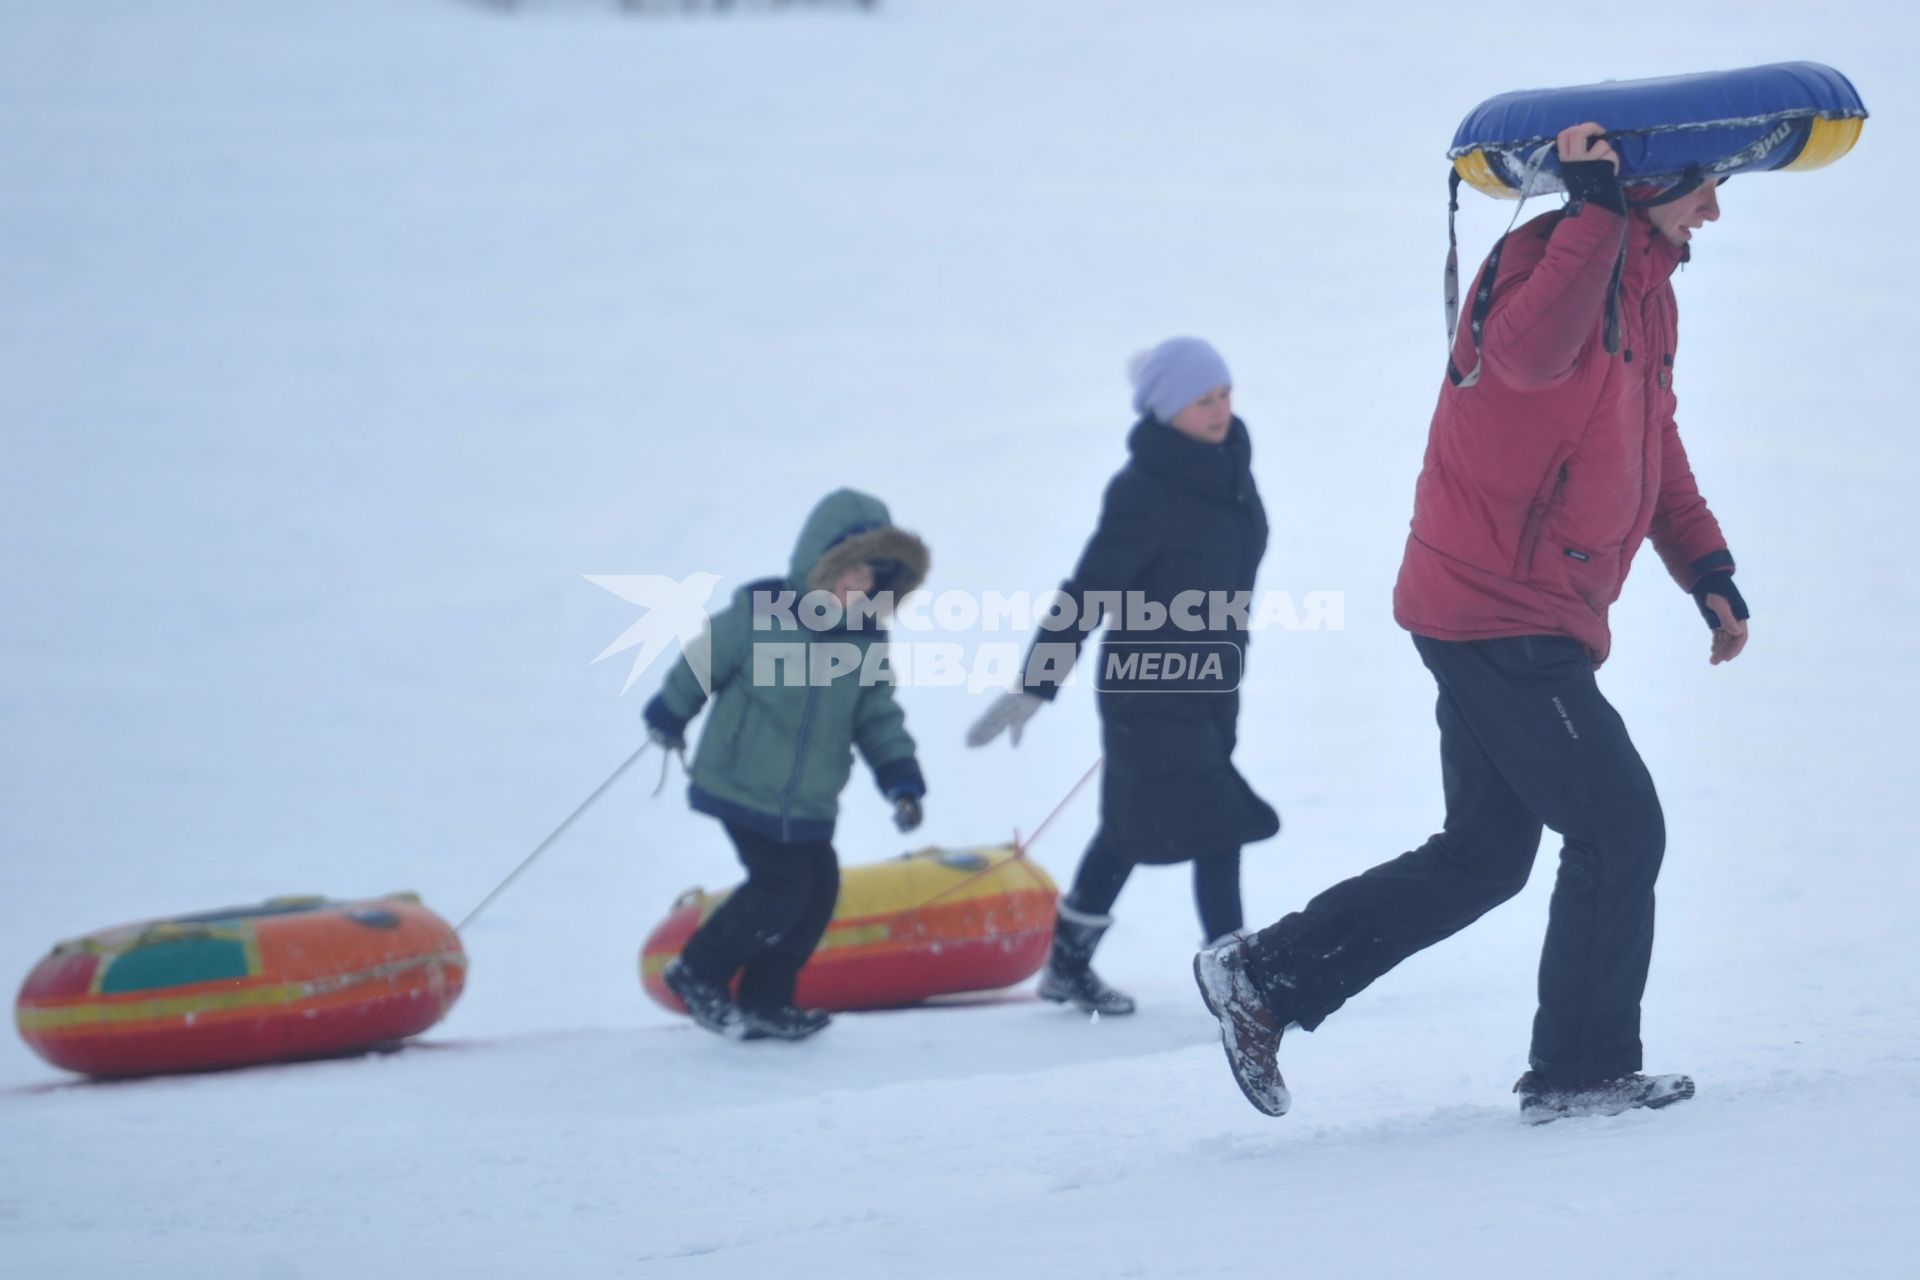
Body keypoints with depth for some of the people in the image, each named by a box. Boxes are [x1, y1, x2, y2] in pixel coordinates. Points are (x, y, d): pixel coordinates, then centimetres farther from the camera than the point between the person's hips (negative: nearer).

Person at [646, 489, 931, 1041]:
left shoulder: (868, 643, -1)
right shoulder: (761, 613, -18)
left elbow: (878, 719, 5)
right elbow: (703, 660, -4)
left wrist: (901, 781, -7)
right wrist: (668, 716, 10)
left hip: (809, 804, 7)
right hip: (744, 786, -7)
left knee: (818, 889, 7)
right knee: (781, 888, -10)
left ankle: (765, 1002, 21)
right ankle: (698, 974, 11)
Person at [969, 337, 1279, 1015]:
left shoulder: (1229, 464, 4)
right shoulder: (1144, 493, -20)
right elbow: (1088, 593, -19)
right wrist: (1035, 685, -19)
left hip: (1210, 684, 8)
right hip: (1151, 690, -8)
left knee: (1132, 828, 17)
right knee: (1218, 828, -10)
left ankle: (1068, 963, 29)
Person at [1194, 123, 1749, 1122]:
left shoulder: (1647, 290, 16)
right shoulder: (1548, 256, -15)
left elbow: (1652, 442, 26)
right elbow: (1531, 352, -39)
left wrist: (1706, 569, 16)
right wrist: (1597, 207, -38)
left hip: (1506, 617, 10)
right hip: (1503, 616, -10)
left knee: (1483, 856, 13)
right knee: (1620, 829, -5)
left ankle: (1265, 975, 16)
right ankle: (1581, 1070, 5)